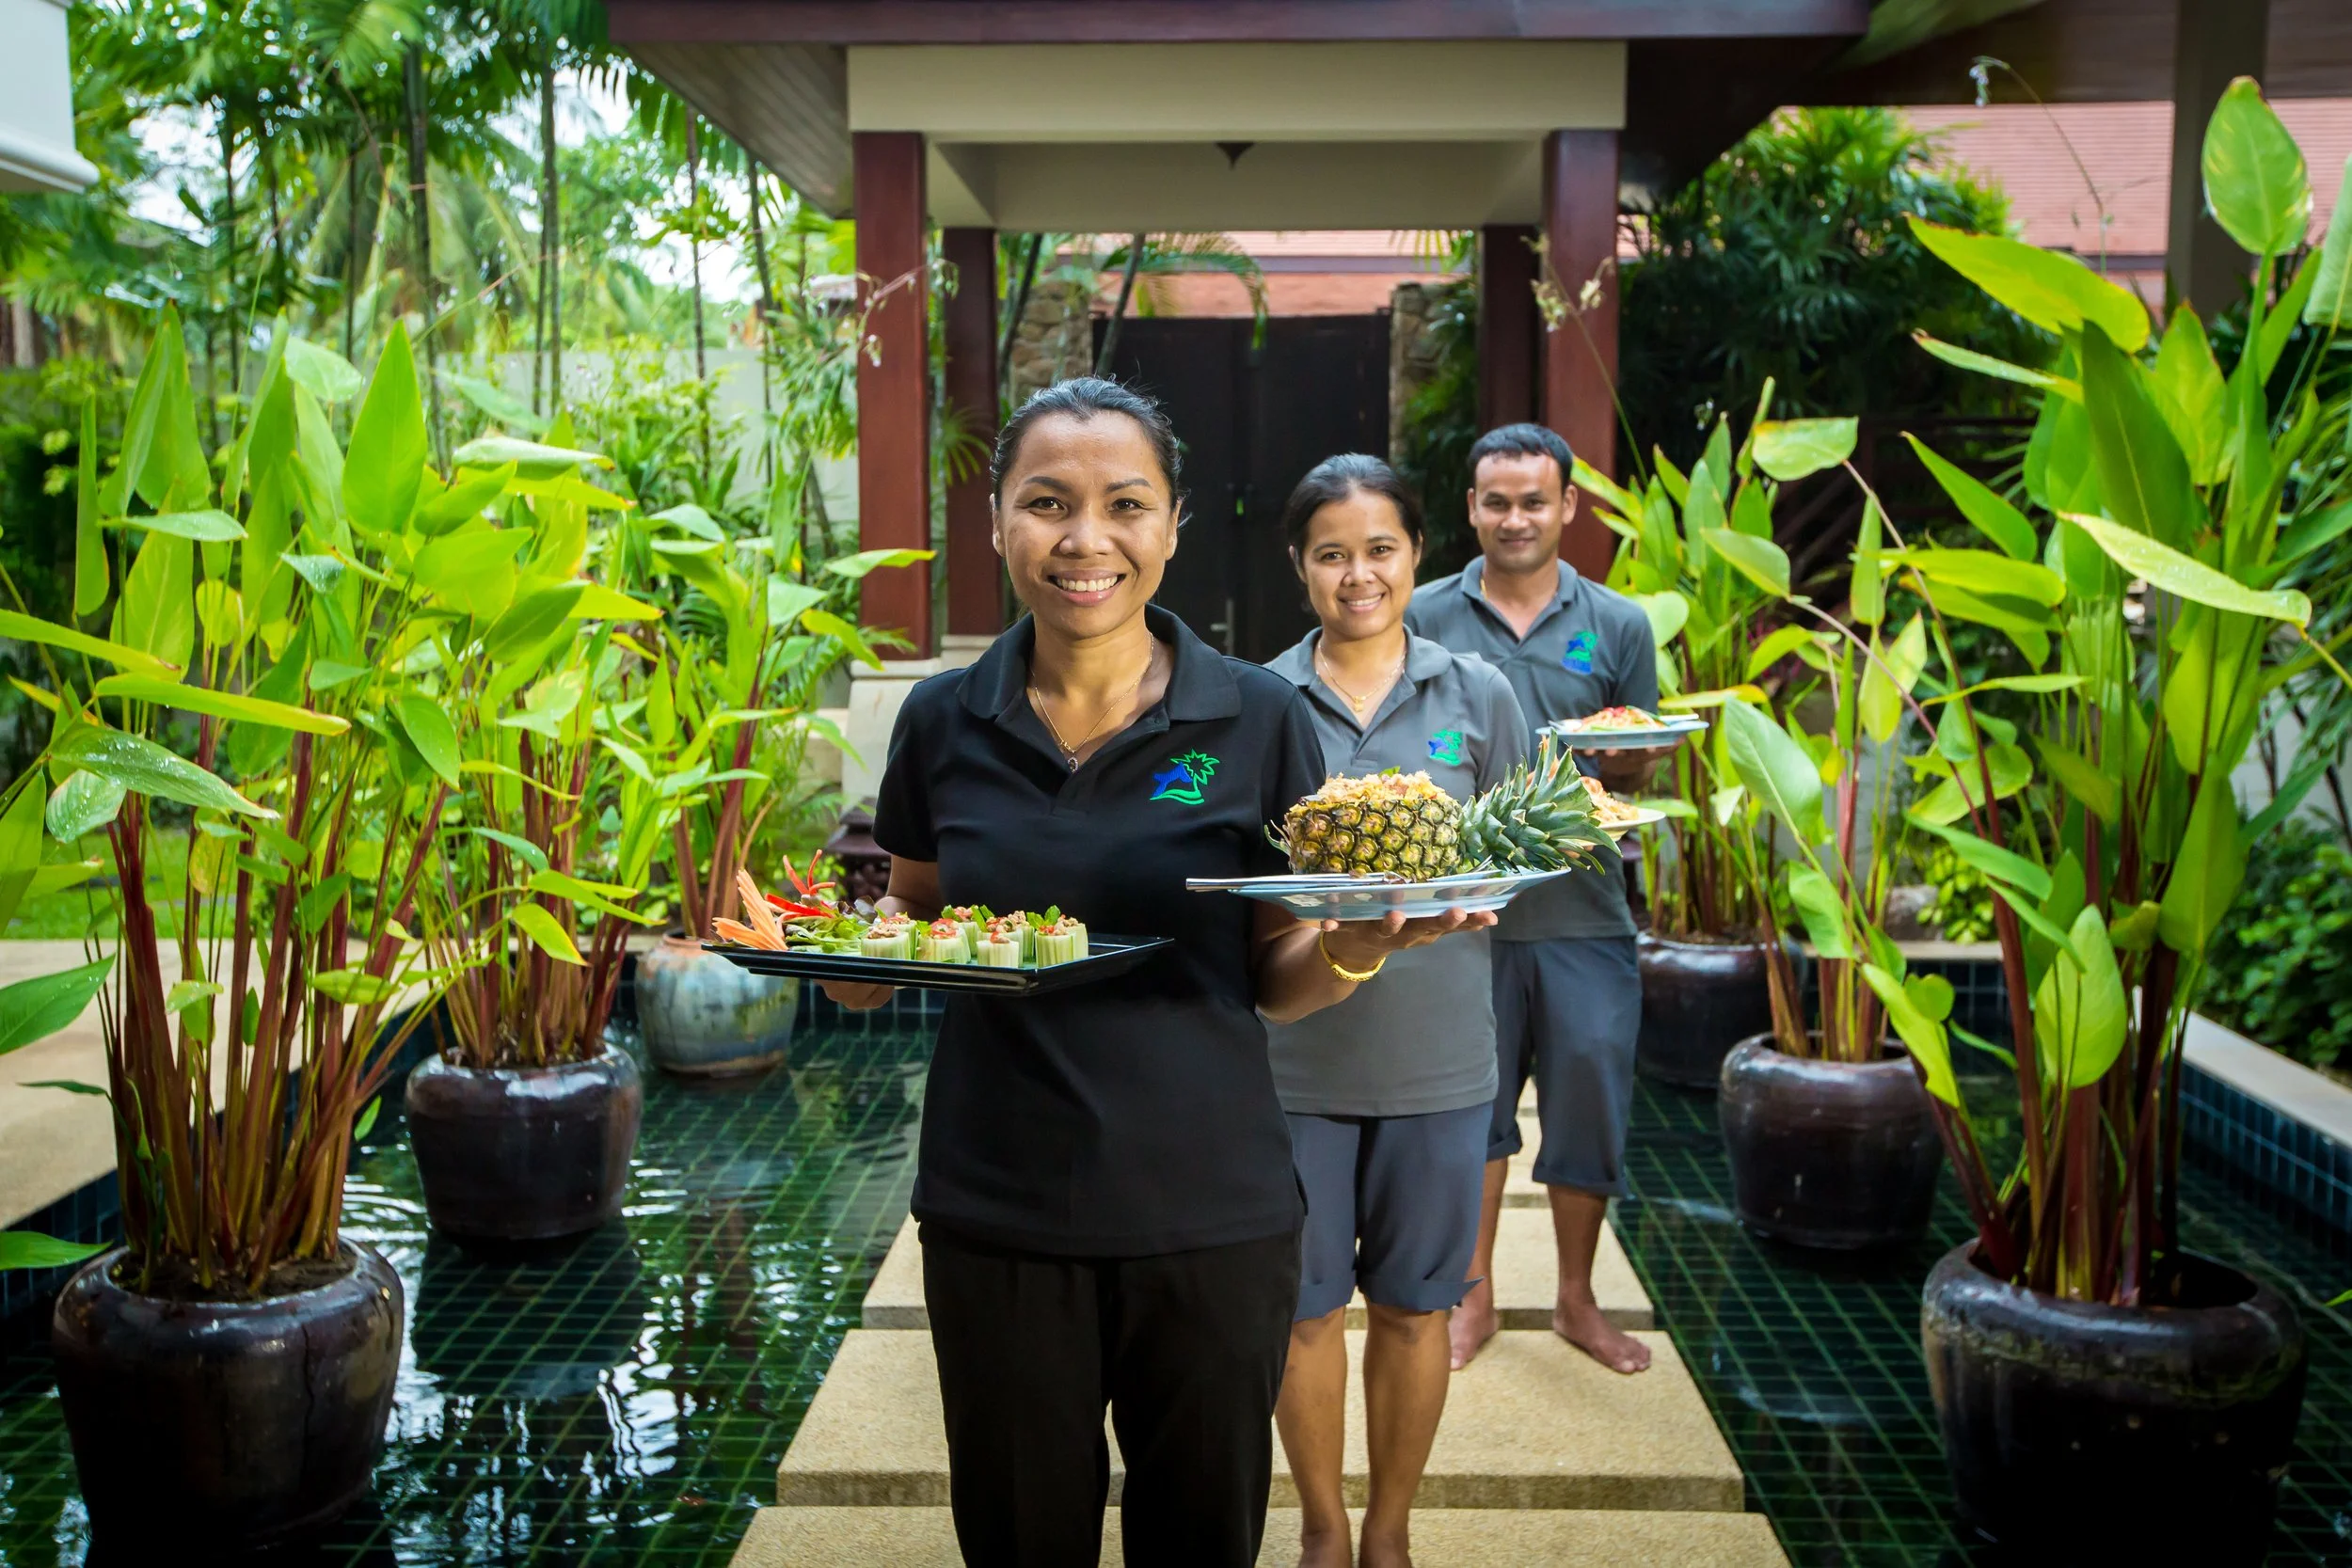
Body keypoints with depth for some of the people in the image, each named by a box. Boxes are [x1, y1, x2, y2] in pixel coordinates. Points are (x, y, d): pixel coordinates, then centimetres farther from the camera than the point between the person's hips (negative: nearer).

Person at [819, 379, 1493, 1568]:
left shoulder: (1259, 719, -6)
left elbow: (1278, 981, 0)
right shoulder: (942, 721, -2)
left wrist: (1357, 944, -20)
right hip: (995, 1214, 1)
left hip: (1209, 1215, -1)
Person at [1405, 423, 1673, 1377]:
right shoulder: (1427, 618, 4)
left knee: (1589, 1103, 6)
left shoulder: (1618, 626, 6)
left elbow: (1637, 773, 10)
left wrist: (1629, 765, -12)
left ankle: (1577, 1302, 26)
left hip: (1582, 911, 1)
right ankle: (1473, 1297, 27)